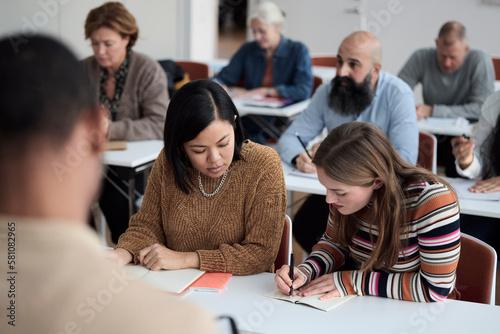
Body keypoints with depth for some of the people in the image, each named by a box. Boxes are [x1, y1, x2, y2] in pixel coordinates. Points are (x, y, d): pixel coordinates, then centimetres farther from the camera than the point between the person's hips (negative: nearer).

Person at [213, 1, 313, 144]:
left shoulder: (298, 51, 0)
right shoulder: (248, 50, 13)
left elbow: (304, 90, -13)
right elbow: (224, 77, 15)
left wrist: (262, 92, -15)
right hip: (252, 126, 3)